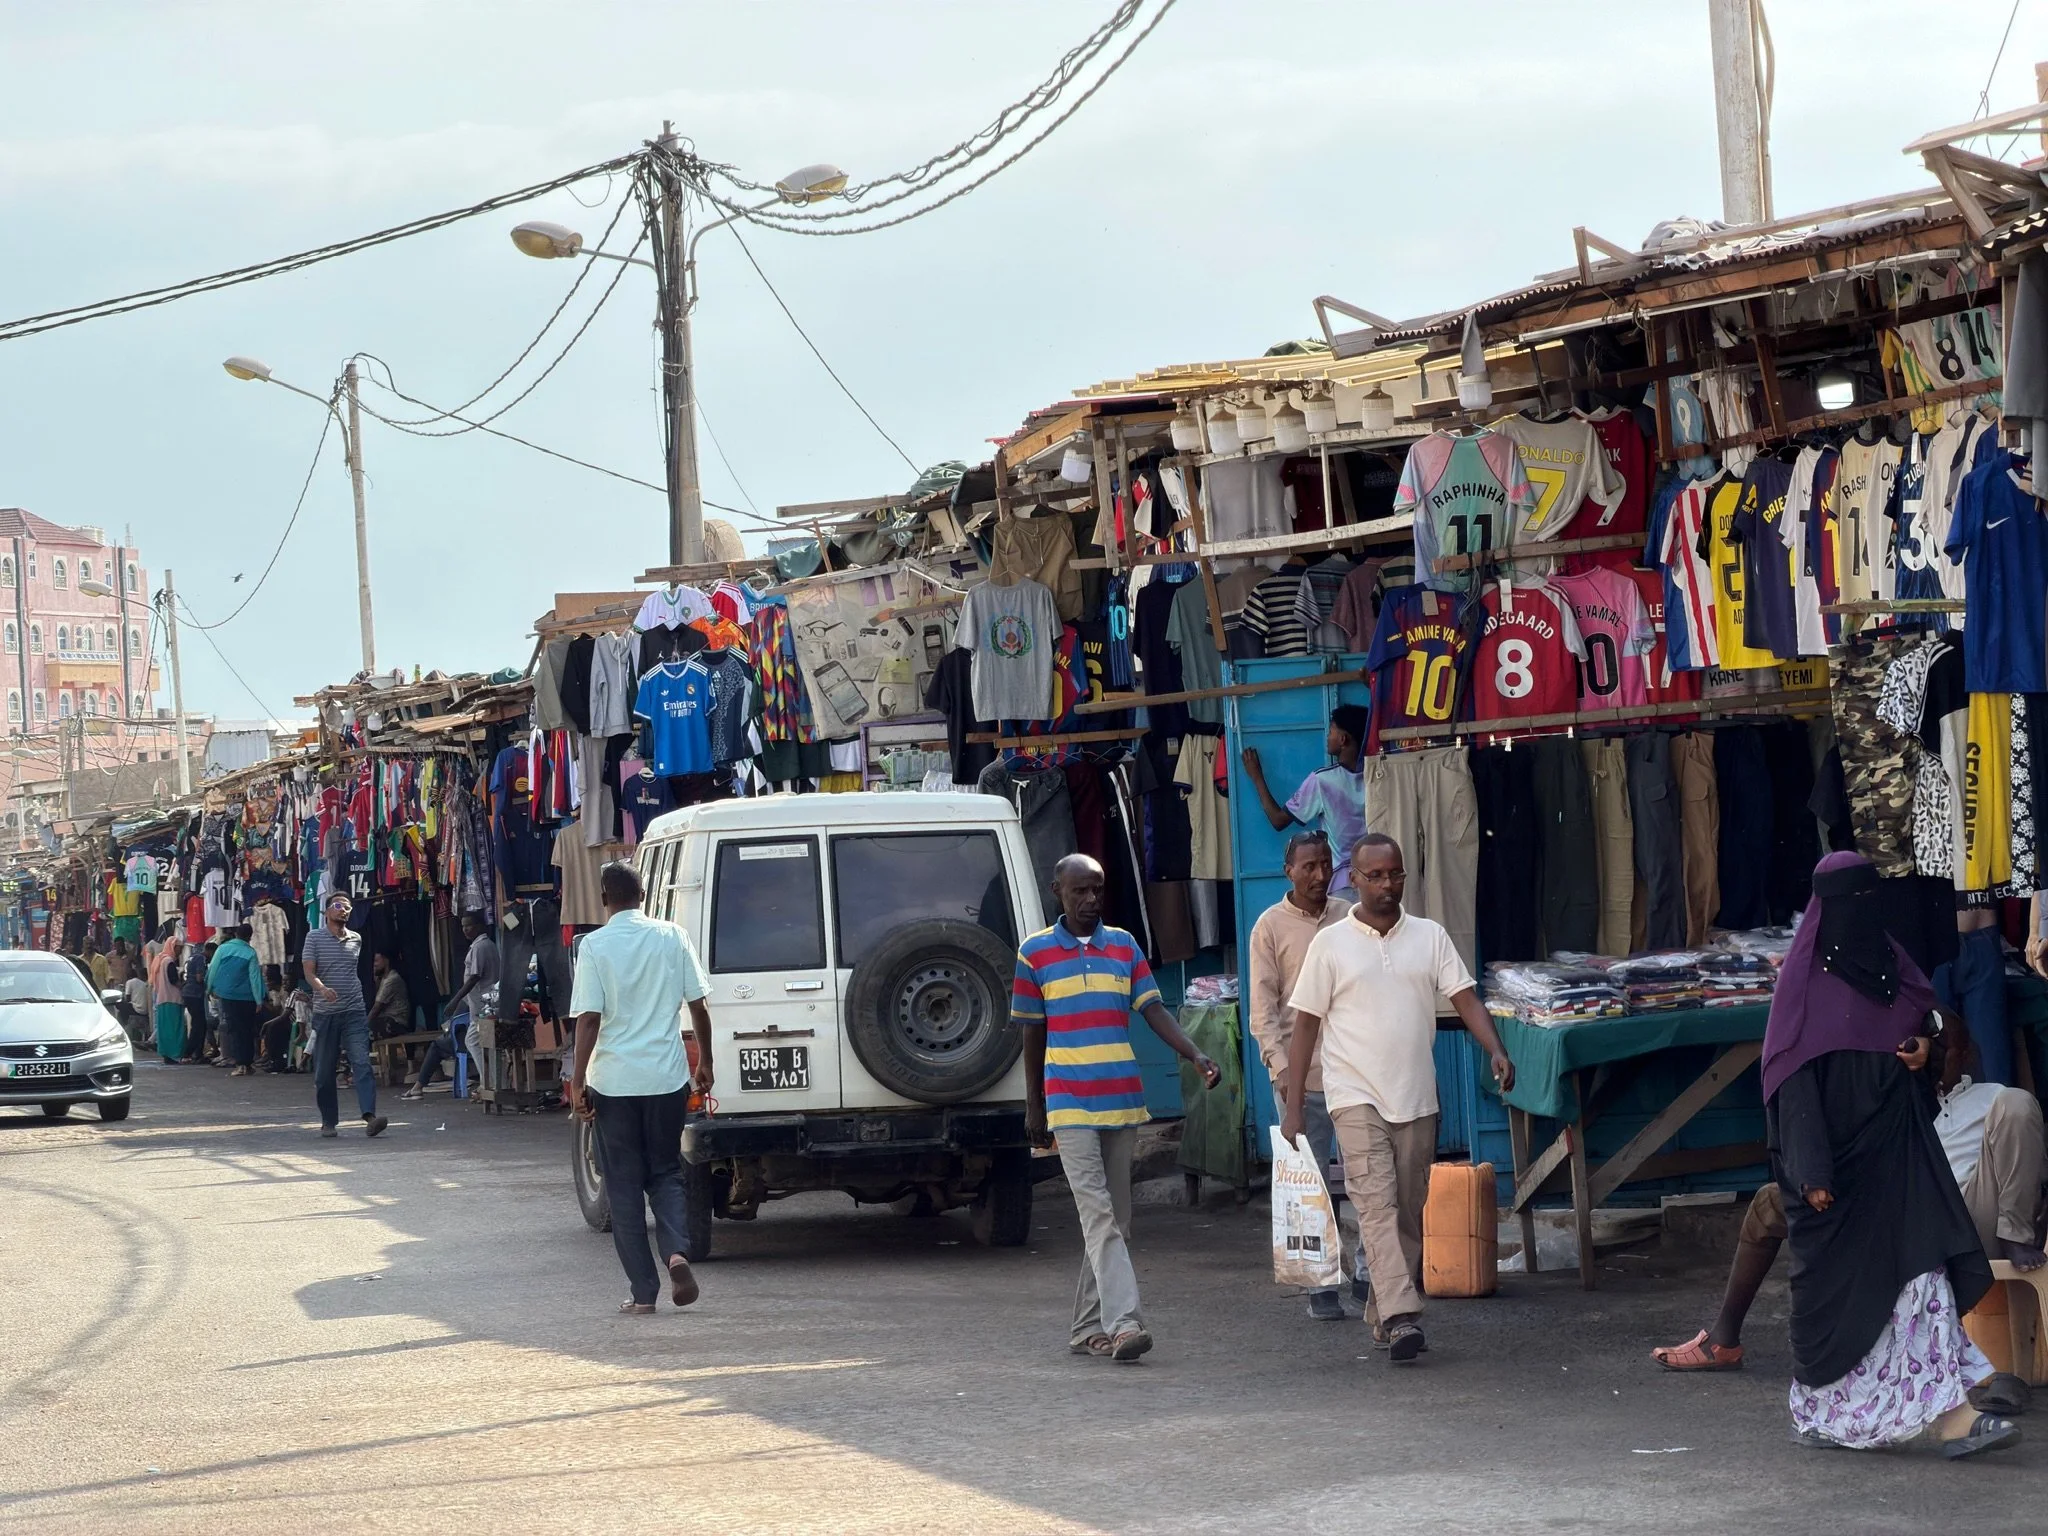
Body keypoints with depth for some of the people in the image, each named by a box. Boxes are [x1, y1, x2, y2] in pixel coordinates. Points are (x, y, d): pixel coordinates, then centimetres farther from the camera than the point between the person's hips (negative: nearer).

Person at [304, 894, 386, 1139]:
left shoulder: (356, 939, 12)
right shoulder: (314, 938, 1)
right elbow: (309, 971, -11)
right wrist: (322, 989, -29)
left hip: (354, 1011, 2)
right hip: (325, 1014, -2)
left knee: (362, 1063, -14)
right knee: (324, 1071, 5)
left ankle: (369, 1117, -26)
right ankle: (328, 1121, 17)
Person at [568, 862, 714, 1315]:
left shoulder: (595, 946, -7)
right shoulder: (672, 937, 1)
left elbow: (589, 1019, -11)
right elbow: (698, 1006, 3)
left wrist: (578, 1081, -6)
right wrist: (705, 1062, 15)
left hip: (614, 1081, -2)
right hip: (667, 1077, 2)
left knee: (624, 1184, 7)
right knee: (666, 1173, 15)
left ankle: (643, 1291, 5)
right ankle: (677, 1251, -12)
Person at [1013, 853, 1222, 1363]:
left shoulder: (1124, 946, 10)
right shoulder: (1035, 952, 2)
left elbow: (1154, 1010, 5)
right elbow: (1032, 1033, 6)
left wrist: (1196, 1057, -10)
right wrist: (1034, 1107, 5)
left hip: (1123, 1101, 4)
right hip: (1070, 1105, -4)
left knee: (1114, 1217, 6)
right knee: (1098, 1214, -13)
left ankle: (1088, 1328, 14)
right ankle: (1123, 1324, -22)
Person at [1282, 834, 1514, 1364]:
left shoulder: (1431, 937, 8)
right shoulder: (1331, 944, 1)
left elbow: (1465, 999, 1)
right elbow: (1306, 1025, 3)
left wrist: (1496, 1051, -17)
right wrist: (1294, 1106, -1)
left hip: (1416, 1098, 4)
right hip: (1356, 1096, -4)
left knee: (1410, 1211, 7)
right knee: (1376, 1203, -15)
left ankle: (1382, 1314, 19)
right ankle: (1400, 1316, -24)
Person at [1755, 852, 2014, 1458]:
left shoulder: (1888, 964, 10)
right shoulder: (1806, 982, -9)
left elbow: (1921, 1019, 25)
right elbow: (1796, 1083, -12)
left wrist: (1923, 1046, 0)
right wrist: (1812, 1172, -17)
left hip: (1897, 1151, 6)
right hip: (1840, 1159, -6)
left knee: (1920, 1267, -2)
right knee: (1839, 1281, 0)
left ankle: (1948, 1416, -4)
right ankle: (1821, 1413, 12)